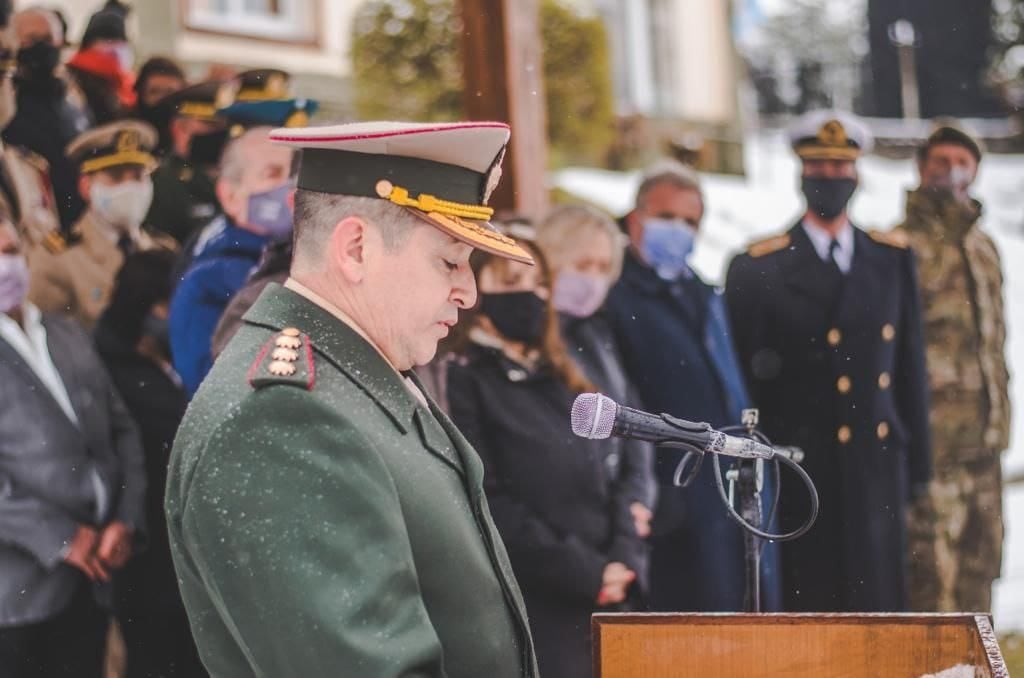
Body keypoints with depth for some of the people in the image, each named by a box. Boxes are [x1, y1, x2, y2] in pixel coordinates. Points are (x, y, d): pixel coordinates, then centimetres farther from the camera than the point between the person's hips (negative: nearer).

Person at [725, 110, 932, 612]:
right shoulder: (757, 269, 0)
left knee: (877, 605, 3)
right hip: (797, 471, -3)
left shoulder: (893, 259, 12)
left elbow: (911, 366, 13)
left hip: (877, 465, 3)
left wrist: (918, 459, 10)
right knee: (805, 605, -2)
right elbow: (741, 378, 0)